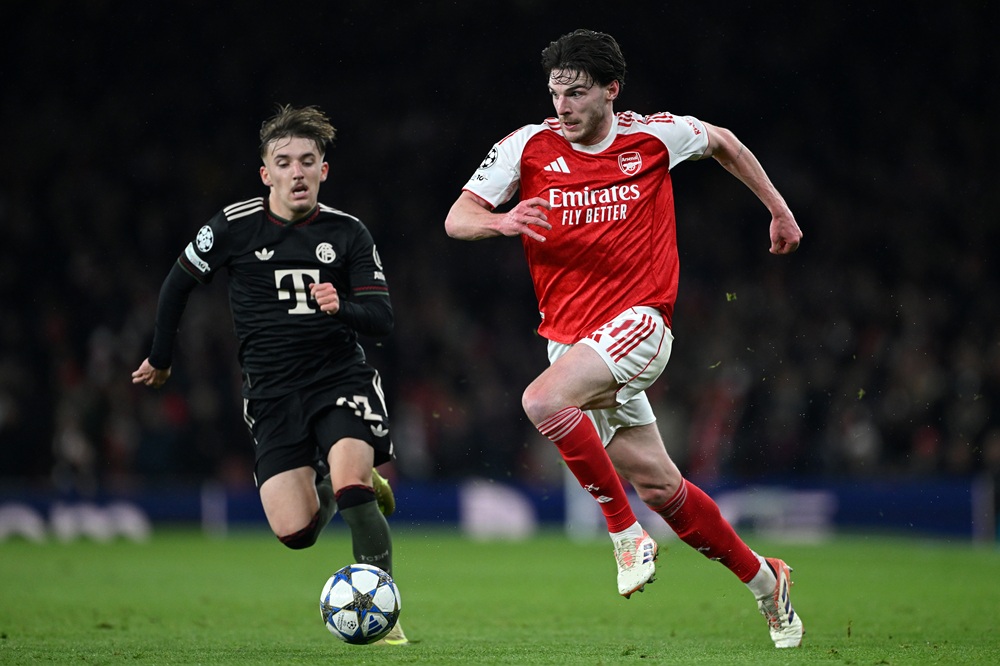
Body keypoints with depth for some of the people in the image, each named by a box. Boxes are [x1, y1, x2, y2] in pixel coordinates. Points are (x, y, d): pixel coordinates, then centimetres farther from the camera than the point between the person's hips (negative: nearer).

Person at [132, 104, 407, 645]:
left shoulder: (347, 233, 0)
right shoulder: (234, 227, -2)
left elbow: (382, 319, -3)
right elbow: (178, 284, 13)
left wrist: (342, 308, -25)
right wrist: (160, 360, 23)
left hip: (341, 378, -1)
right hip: (272, 392, 1)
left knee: (351, 482, -29)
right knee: (294, 532, -10)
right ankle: (329, 488, 27)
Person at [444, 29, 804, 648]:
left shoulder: (653, 136, -2)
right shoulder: (529, 146, 0)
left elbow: (722, 142, 19)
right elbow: (457, 218, -4)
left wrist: (779, 209, 24)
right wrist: (500, 220, -26)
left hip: (639, 322, -4)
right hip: (570, 337, 4)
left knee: (543, 401, -31)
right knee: (659, 486, 6)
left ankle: (627, 532, -18)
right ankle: (765, 580, 23)